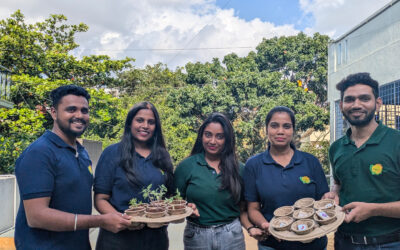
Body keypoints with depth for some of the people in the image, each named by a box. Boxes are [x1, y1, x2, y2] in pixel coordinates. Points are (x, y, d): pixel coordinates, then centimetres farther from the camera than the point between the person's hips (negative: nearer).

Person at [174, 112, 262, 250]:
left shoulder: (237, 168, 1)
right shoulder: (186, 166, -4)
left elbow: (241, 206, 6)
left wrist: (250, 228, -8)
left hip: (232, 235, 1)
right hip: (196, 236, 0)